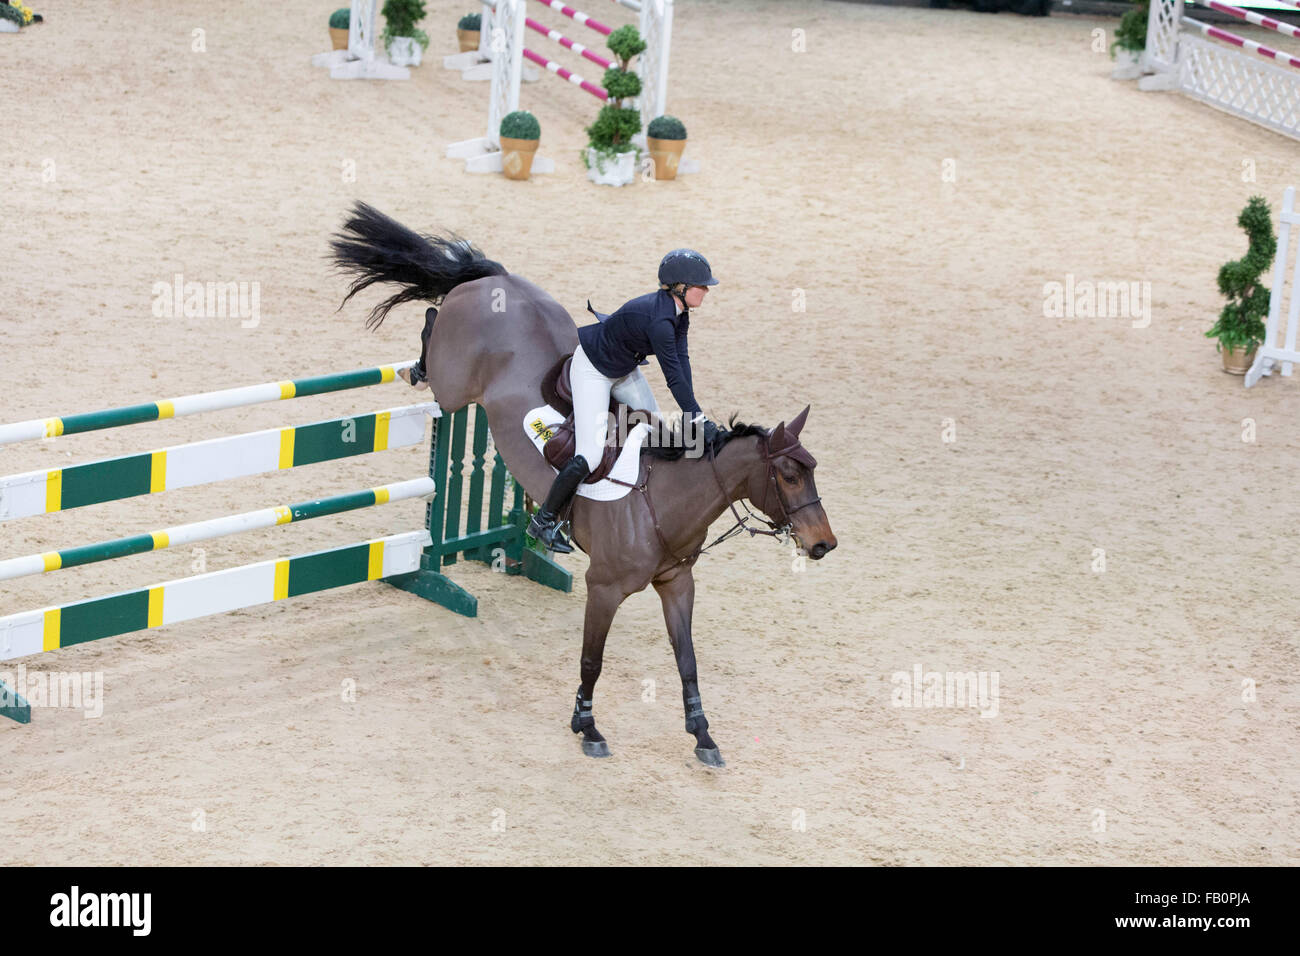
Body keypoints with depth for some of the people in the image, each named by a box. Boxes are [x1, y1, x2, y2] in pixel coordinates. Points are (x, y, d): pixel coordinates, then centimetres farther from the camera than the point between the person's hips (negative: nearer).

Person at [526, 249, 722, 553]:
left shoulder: (679, 313, -6)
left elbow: (682, 362, -9)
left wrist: (691, 414, -17)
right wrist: (699, 420, -31)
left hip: (624, 368, 10)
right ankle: (544, 520, 2)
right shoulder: (658, 319, -35)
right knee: (589, 456, -13)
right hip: (592, 368, -10)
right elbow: (674, 377, -34)